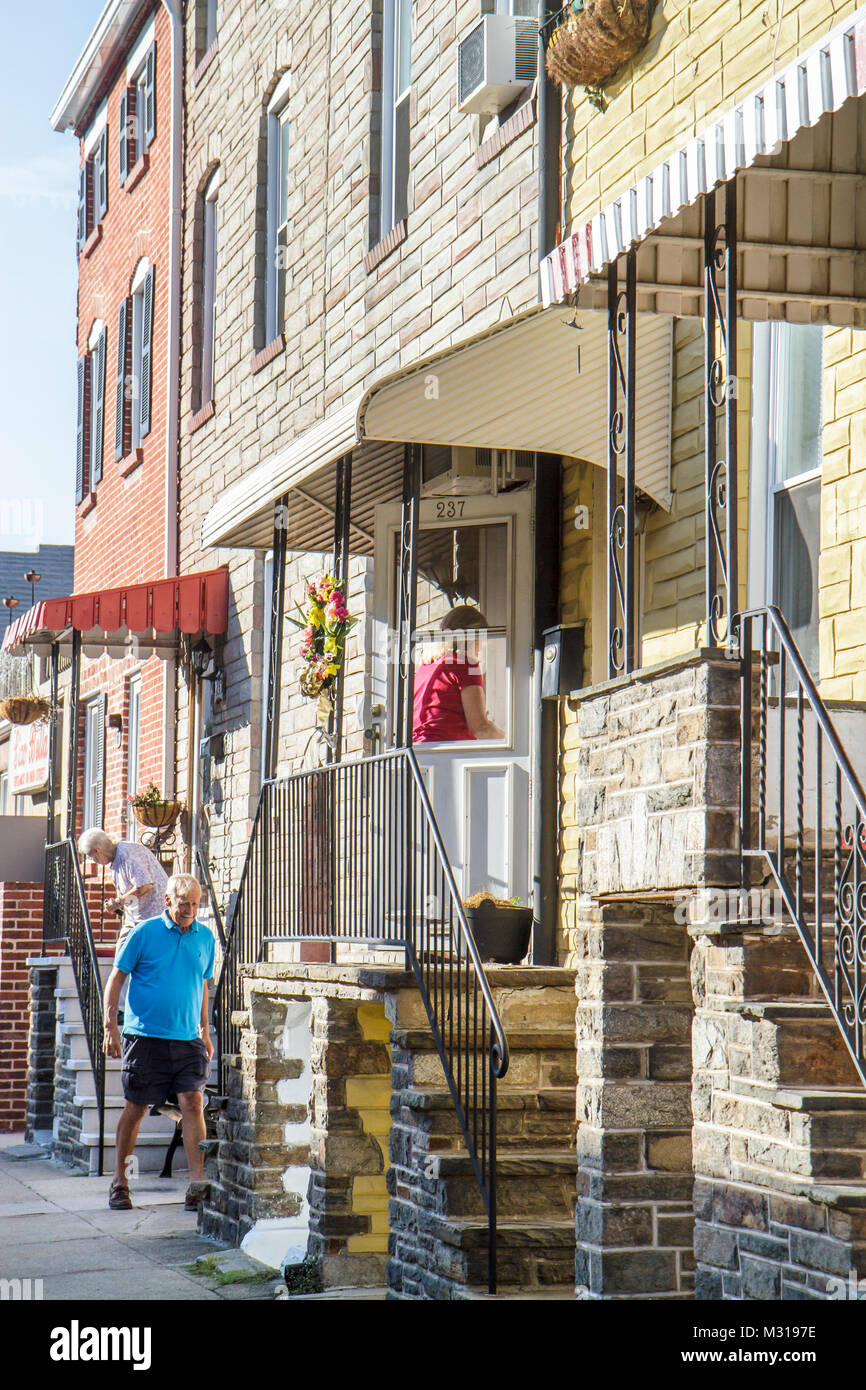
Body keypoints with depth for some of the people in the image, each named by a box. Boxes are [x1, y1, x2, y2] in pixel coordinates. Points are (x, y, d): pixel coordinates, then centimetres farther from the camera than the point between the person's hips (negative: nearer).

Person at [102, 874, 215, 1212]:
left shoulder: (205, 937, 9)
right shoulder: (145, 932, -3)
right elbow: (116, 978, 0)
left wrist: (205, 1030, 20)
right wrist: (111, 1026, -6)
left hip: (188, 1038, 3)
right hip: (145, 1035, -3)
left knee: (192, 1102, -9)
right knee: (136, 1107, 5)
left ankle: (197, 1186, -9)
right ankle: (119, 1182, 20)